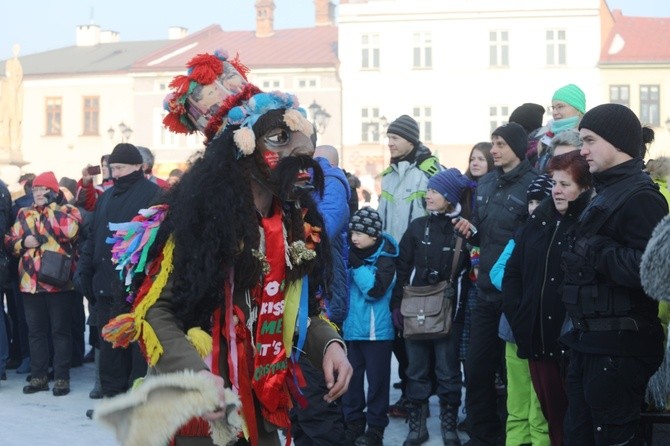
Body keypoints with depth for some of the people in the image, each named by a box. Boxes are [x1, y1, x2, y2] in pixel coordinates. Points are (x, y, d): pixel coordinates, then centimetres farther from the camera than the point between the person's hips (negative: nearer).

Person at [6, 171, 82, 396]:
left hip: (58, 281, -5)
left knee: (60, 329, 1)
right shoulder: (24, 214, 15)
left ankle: (62, 377, 6)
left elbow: (70, 230, -20)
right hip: (30, 282, 5)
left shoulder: (67, 210, 1)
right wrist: (24, 242, -8)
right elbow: (10, 241, 14)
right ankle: (38, 376, 17)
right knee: (35, 330, 9)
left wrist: (51, 206, -12)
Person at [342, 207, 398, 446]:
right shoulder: (352, 255, 6)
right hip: (350, 328, 5)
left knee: (377, 380, 3)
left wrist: (357, 264, -20)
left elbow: (375, 290, -20)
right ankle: (353, 423, 22)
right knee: (350, 378, 10)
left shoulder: (385, 259, -8)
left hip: (376, 330, -5)